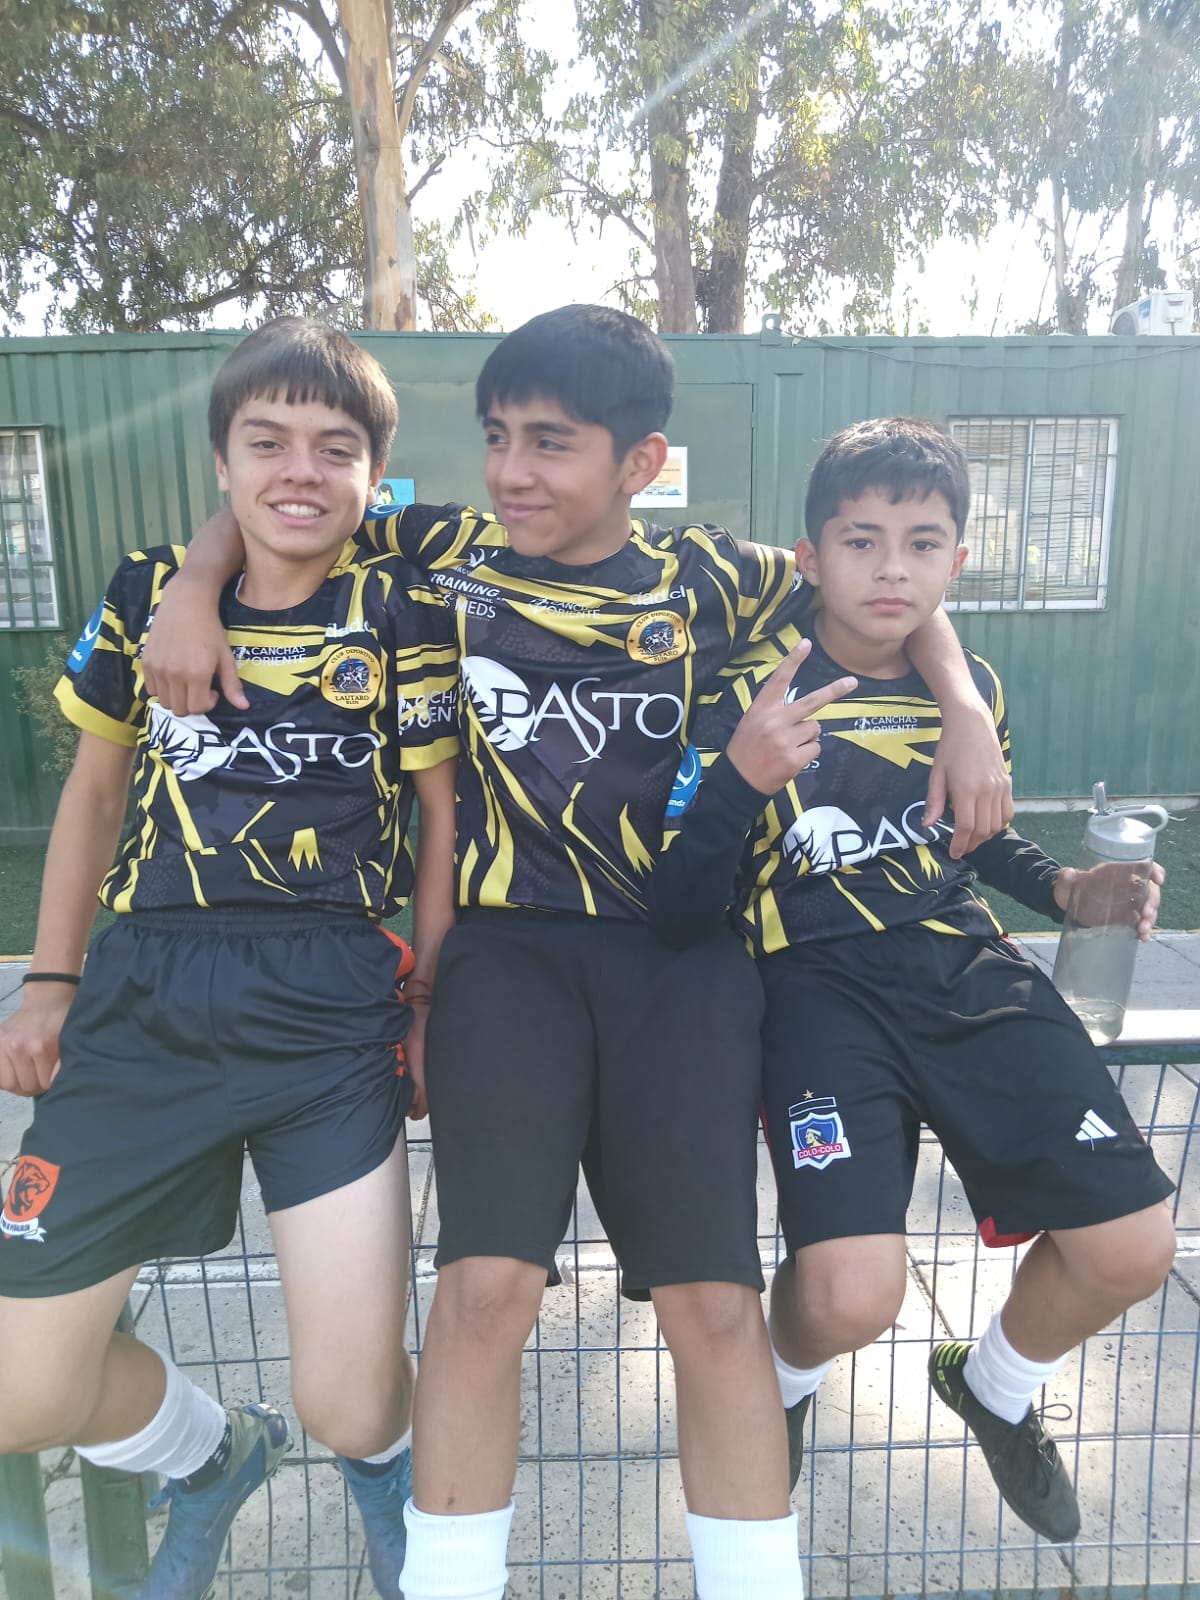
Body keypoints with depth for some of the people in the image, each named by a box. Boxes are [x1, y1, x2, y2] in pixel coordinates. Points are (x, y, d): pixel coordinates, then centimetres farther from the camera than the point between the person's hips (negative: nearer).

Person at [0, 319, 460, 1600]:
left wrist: (430, 1005, 0)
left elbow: (443, 814, 3)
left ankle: (390, 1465, 36)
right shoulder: (148, 590, 7)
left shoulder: (404, 610, -1)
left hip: (333, 1008, -3)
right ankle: (212, 1456, 40)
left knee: (352, 1412, -6)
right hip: (143, 999, 4)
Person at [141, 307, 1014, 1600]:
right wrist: (195, 590, 0)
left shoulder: (708, 577, 6)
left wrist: (965, 710, 2)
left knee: (711, 1297, -4)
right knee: (486, 1279, -14)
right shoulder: (448, 552, 7)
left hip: (679, 947, 1)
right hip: (507, 944, 0)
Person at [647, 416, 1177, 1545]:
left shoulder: (973, 690, 9)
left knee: (1132, 1249, -9)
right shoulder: (749, 700, -7)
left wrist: (1061, 886, 7)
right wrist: (738, 782, -27)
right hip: (821, 982, -4)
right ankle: (784, 1384, 18)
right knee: (851, 1297, -23)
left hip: (970, 973, 5)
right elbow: (680, 920, -11)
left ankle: (995, 1385, 27)